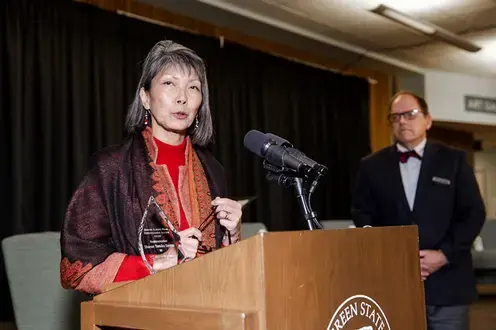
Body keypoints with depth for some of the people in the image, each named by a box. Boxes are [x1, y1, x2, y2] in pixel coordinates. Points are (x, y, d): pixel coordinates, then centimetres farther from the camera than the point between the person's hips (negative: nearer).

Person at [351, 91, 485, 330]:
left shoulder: (454, 160, 6)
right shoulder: (372, 166, 8)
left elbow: (474, 212, 2)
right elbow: (362, 215, 6)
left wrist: (444, 254, -9)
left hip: (446, 282, 0)